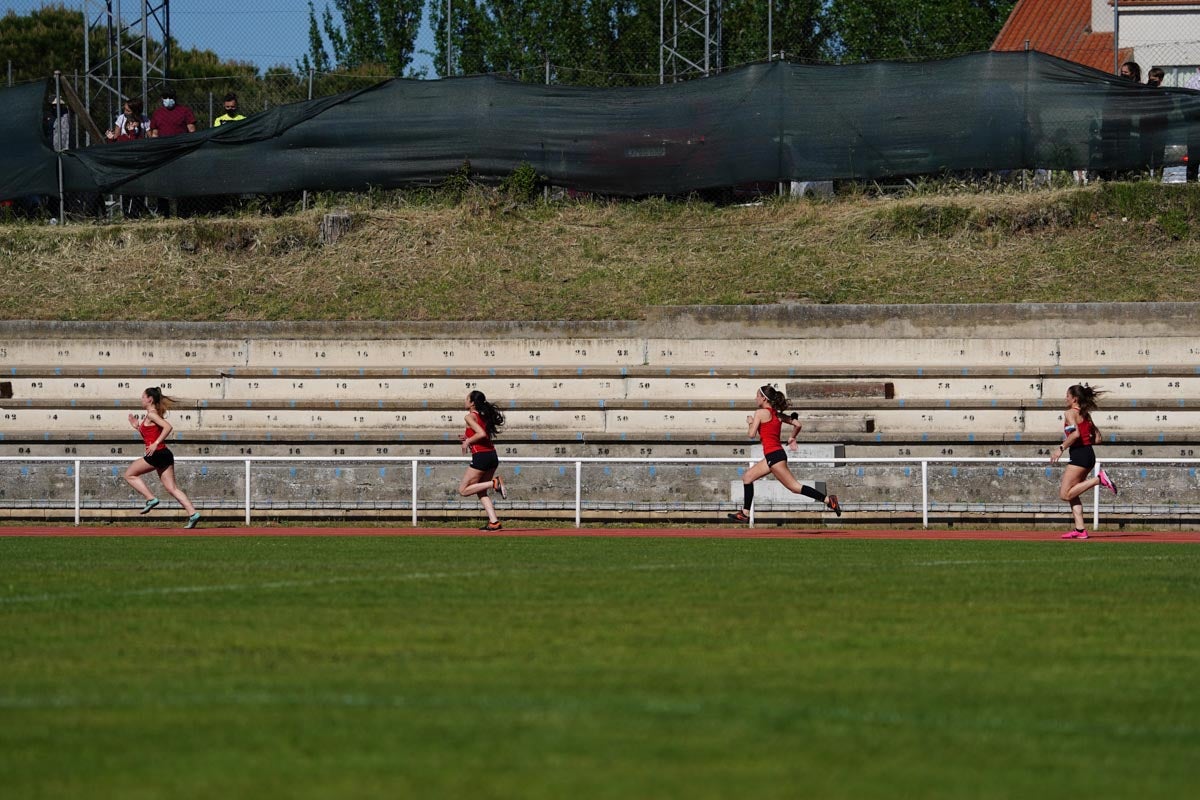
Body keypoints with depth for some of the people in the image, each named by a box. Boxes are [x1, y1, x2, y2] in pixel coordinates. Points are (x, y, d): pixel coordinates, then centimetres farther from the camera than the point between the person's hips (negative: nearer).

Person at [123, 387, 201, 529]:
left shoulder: (151, 414, -7)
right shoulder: (152, 415, 21)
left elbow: (167, 427, -23)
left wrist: (155, 444, -22)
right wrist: (137, 427, 24)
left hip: (157, 454, -9)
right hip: (165, 455, 9)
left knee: (130, 475, 6)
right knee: (172, 488, 5)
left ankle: (151, 499, -2)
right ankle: (193, 513, -5)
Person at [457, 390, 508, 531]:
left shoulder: (470, 417, -8)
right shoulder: (484, 416, 16)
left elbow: (482, 434, -21)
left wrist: (468, 441, -7)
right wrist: (468, 439, 18)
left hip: (480, 456, -8)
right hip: (492, 456, 8)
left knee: (463, 490, 2)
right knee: (481, 492, 15)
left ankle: (494, 483, -12)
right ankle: (494, 522, 4)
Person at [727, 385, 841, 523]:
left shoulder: (760, 413, -8)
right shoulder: (777, 414, 14)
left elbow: (752, 434, -12)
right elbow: (797, 424, 14)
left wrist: (750, 423, 7)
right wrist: (792, 438, 28)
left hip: (773, 455, -10)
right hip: (777, 453, 10)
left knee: (794, 487, -11)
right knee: (747, 476, 17)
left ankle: (828, 499, -17)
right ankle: (745, 513, 18)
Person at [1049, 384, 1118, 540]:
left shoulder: (1070, 413, -7)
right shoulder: (1085, 415, 17)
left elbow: (1075, 433, -23)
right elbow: (1097, 438, 18)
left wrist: (1061, 448, -16)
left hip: (1079, 455, -9)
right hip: (1089, 454, 9)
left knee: (1065, 494, -8)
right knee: (1072, 495, 12)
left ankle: (1099, 479, -16)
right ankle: (1080, 529, 4)